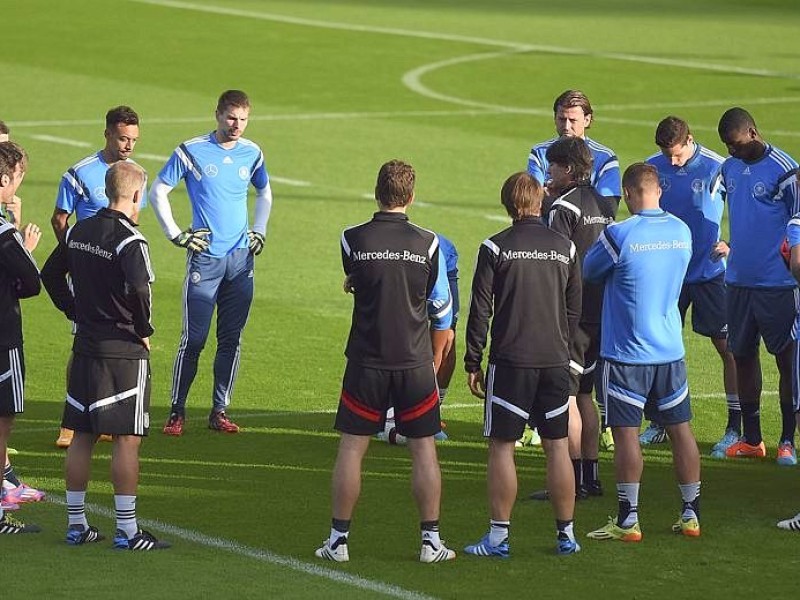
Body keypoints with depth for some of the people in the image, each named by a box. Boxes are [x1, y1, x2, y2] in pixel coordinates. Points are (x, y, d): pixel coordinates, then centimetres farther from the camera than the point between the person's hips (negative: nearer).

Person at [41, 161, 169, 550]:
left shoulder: (77, 231, 7)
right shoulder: (129, 240, -16)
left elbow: (50, 275, 16)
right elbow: (139, 291, -28)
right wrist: (144, 331, -12)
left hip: (84, 344, 7)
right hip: (124, 350, -7)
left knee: (82, 436, 12)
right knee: (126, 439, -3)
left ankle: (76, 524, 17)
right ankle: (127, 530, -2)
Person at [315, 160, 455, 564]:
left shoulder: (353, 240, -6)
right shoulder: (428, 244, -5)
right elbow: (442, 311, 3)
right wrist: (433, 363, 14)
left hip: (366, 362, 0)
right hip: (415, 363, 0)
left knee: (351, 448, 6)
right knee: (423, 449, 8)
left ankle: (338, 539, 8)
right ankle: (431, 541, 8)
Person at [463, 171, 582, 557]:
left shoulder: (495, 248, -5)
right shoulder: (565, 247, 6)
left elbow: (480, 309, -5)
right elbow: (574, 309, 11)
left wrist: (472, 362, 1)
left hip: (510, 361, -3)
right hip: (556, 362, 3)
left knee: (502, 446, 2)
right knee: (557, 446, 8)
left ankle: (498, 537, 1)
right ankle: (566, 534, 12)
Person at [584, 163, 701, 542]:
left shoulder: (619, 235, -17)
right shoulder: (682, 232, 1)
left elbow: (587, 272, -2)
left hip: (626, 352, -5)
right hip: (670, 350, 5)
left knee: (626, 433, -1)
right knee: (680, 429, 11)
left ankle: (628, 520, 0)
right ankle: (691, 515, 17)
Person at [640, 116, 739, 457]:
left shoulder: (717, 168, -11)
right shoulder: (653, 167, 0)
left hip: (710, 272, -4)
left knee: (727, 347, -3)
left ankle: (735, 427, 3)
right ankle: (660, 424, 19)